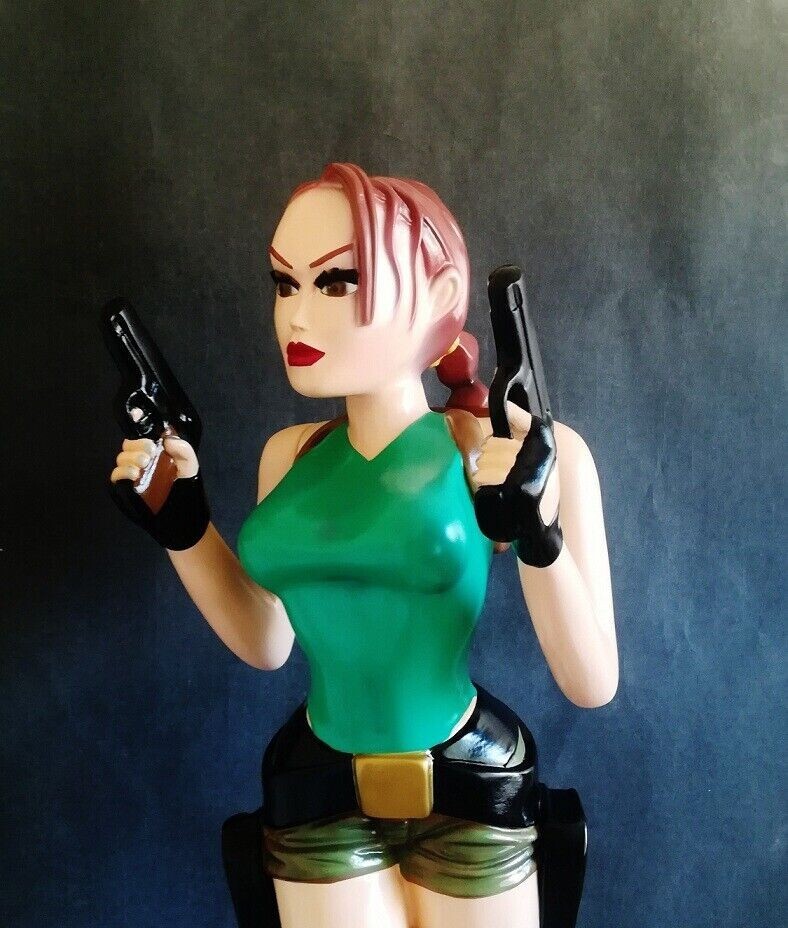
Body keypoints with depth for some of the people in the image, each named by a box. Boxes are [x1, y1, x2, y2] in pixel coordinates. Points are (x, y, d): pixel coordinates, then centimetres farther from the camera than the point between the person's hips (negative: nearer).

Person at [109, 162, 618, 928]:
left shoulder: (518, 452, -17)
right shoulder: (290, 456, -3)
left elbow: (592, 685, -15)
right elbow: (267, 643, 9)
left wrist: (539, 533, -31)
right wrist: (183, 520, -1)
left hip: (469, 795, -3)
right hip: (319, 798, 3)